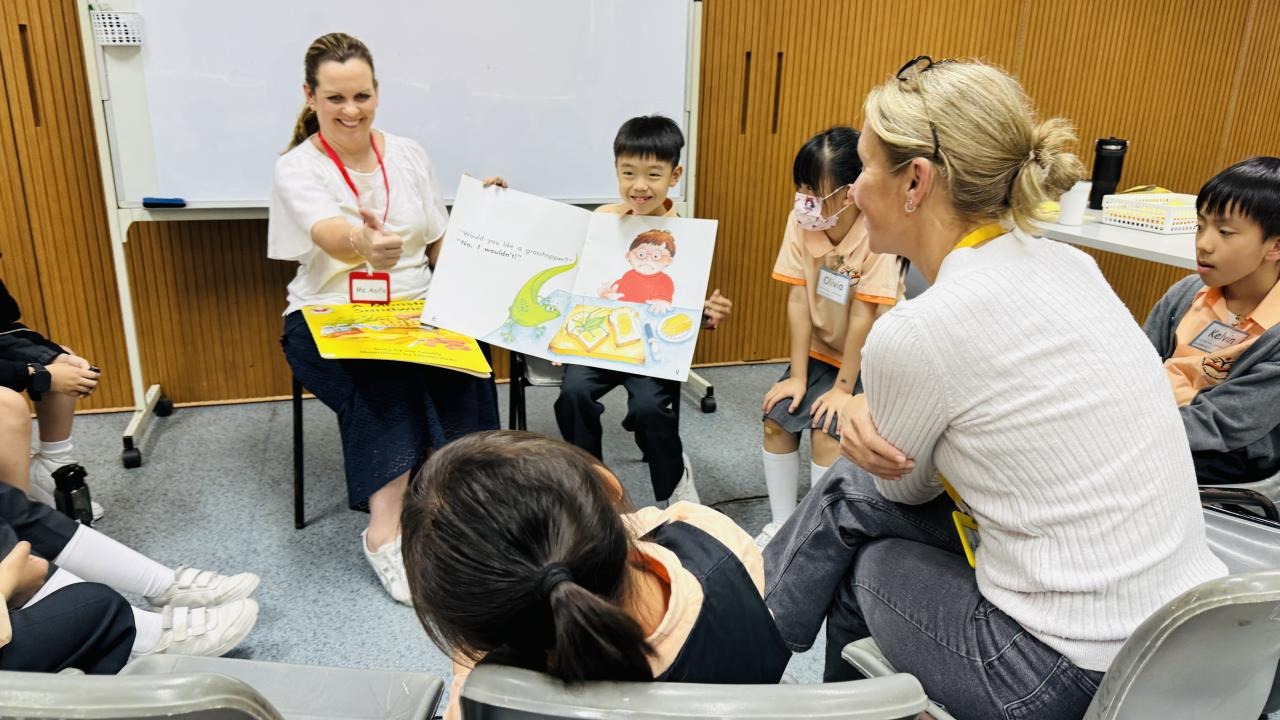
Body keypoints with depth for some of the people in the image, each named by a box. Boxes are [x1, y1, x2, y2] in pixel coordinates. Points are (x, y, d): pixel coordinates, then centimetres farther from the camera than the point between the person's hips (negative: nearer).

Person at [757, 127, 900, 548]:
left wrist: (843, 388, -20)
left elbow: (863, 316, -25)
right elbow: (799, 301, -13)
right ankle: (781, 524, 6)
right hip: (821, 351, 5)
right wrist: (798, 376, -11)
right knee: (776, 419, -11)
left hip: (867, 360, -4)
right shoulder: (801, 222, -14)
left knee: (826, 430, -21)